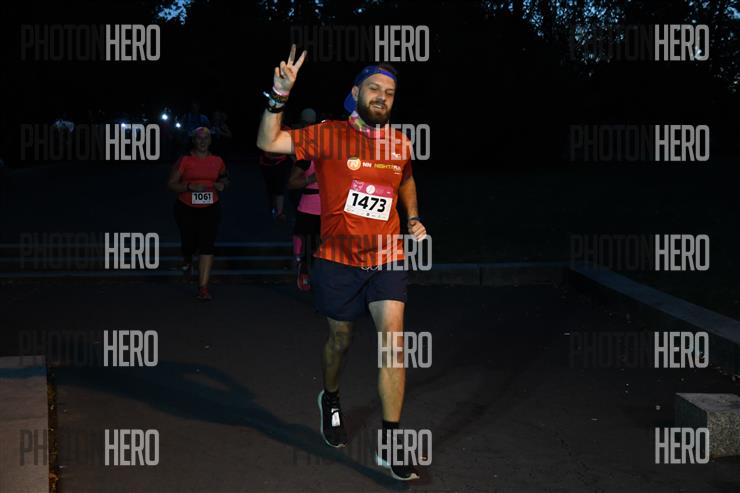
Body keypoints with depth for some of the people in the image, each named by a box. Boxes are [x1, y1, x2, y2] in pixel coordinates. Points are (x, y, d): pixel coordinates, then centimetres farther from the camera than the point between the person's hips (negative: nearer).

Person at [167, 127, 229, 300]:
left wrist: (222, 184, -3)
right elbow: (171, 184, -6)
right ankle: (187, 258, 47)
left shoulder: (217, 161, 2)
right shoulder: (185, 161, -6)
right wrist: (189, 186, -22)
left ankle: (203, 288, -7)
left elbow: (224, 178, 21)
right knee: (189, 243, 6)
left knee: (207, 245, -9)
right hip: (186, 209, -1)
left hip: (210, 209, 1)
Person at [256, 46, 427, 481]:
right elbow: (268, 143, -13)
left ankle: (390, 444, -7)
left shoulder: (401, 143, 4)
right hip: (339, 260, -2)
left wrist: (414, 218, 10)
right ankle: (331, 400, 48)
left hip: (387, 258, 2)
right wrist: (280, 96, -25)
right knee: (341, 339, 15)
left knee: (393, 339, -11)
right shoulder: (329, 135, -7)